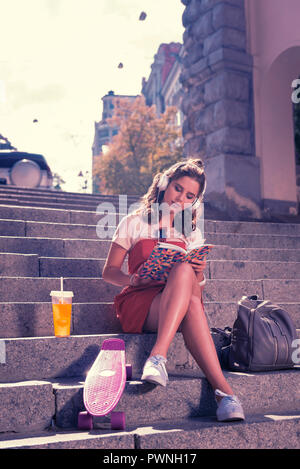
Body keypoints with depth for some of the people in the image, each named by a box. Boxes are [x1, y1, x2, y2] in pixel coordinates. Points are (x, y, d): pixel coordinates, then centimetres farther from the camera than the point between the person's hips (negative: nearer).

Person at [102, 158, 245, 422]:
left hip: (179, 305, 2)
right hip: (138, 303, -2)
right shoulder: (134, 223, 12)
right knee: (185, 281, -38)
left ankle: (158, 356, -51)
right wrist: (132, 279, -13)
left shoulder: (192, 233, 20)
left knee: (184, 271, -37)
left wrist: (198, 275, -9)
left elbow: (198, 286, 16)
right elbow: (109, 272, 9)